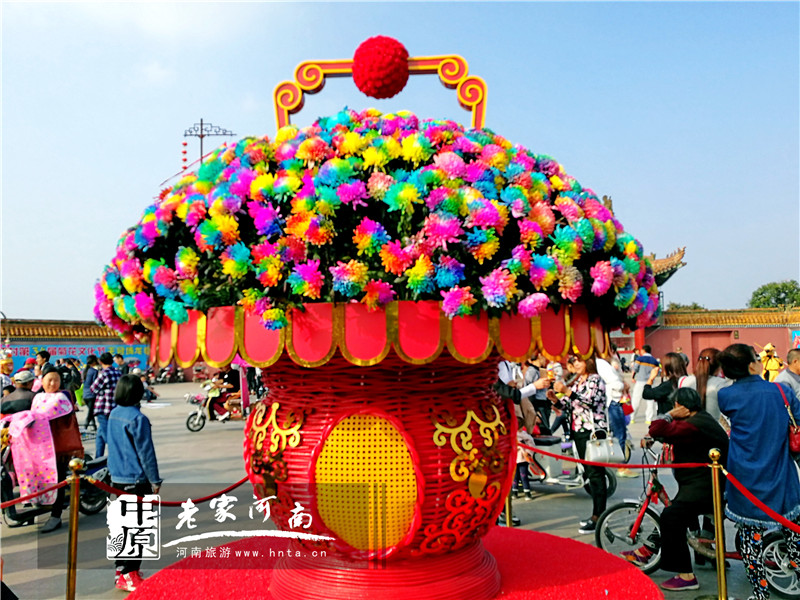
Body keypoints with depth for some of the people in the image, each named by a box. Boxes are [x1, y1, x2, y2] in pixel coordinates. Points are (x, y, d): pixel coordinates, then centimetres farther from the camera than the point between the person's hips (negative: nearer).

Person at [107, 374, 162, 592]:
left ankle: (121, 570, 27)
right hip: (136, 480, -8)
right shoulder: (137, 418, -19)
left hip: (116, 479, 8)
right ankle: (129, 574, 6)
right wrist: (155, 480, -8)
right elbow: (145, 452, -16)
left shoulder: (113, 414, 5)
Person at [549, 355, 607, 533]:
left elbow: (590, 401, -22)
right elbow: (567, 405, 16)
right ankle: (597, 514, 21)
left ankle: (598, 517, -4)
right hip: (579, 432, 8)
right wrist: (555, 399, -4)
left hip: (593, 432, -8)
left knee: (595, 473, -7)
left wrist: (567, 391, -30)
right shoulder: (577, 382, 17)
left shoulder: (596, 380, -7)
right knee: (589, 473, 13)